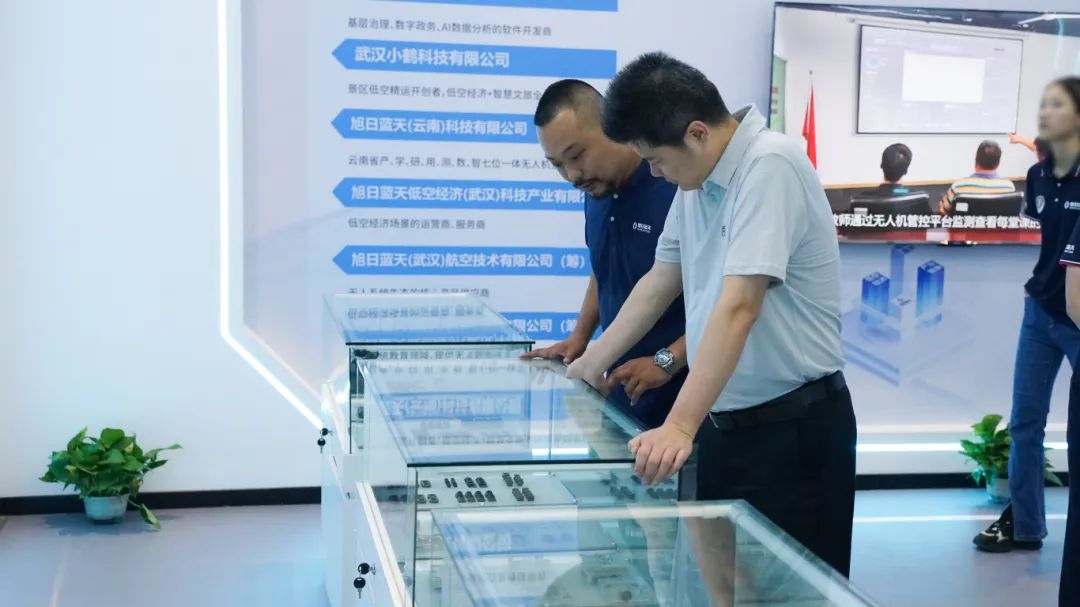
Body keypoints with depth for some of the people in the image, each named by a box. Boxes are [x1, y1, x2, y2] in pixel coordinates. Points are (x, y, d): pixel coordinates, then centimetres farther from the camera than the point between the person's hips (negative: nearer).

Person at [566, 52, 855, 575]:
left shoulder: (769, 167, -21)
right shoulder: (698, 180, 6)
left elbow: (738, 307, -29)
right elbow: (659, 282, 17)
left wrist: (679, 426, -35)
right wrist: (592, 363, 19)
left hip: (791, 427, -8)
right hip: (725, 422, 8)